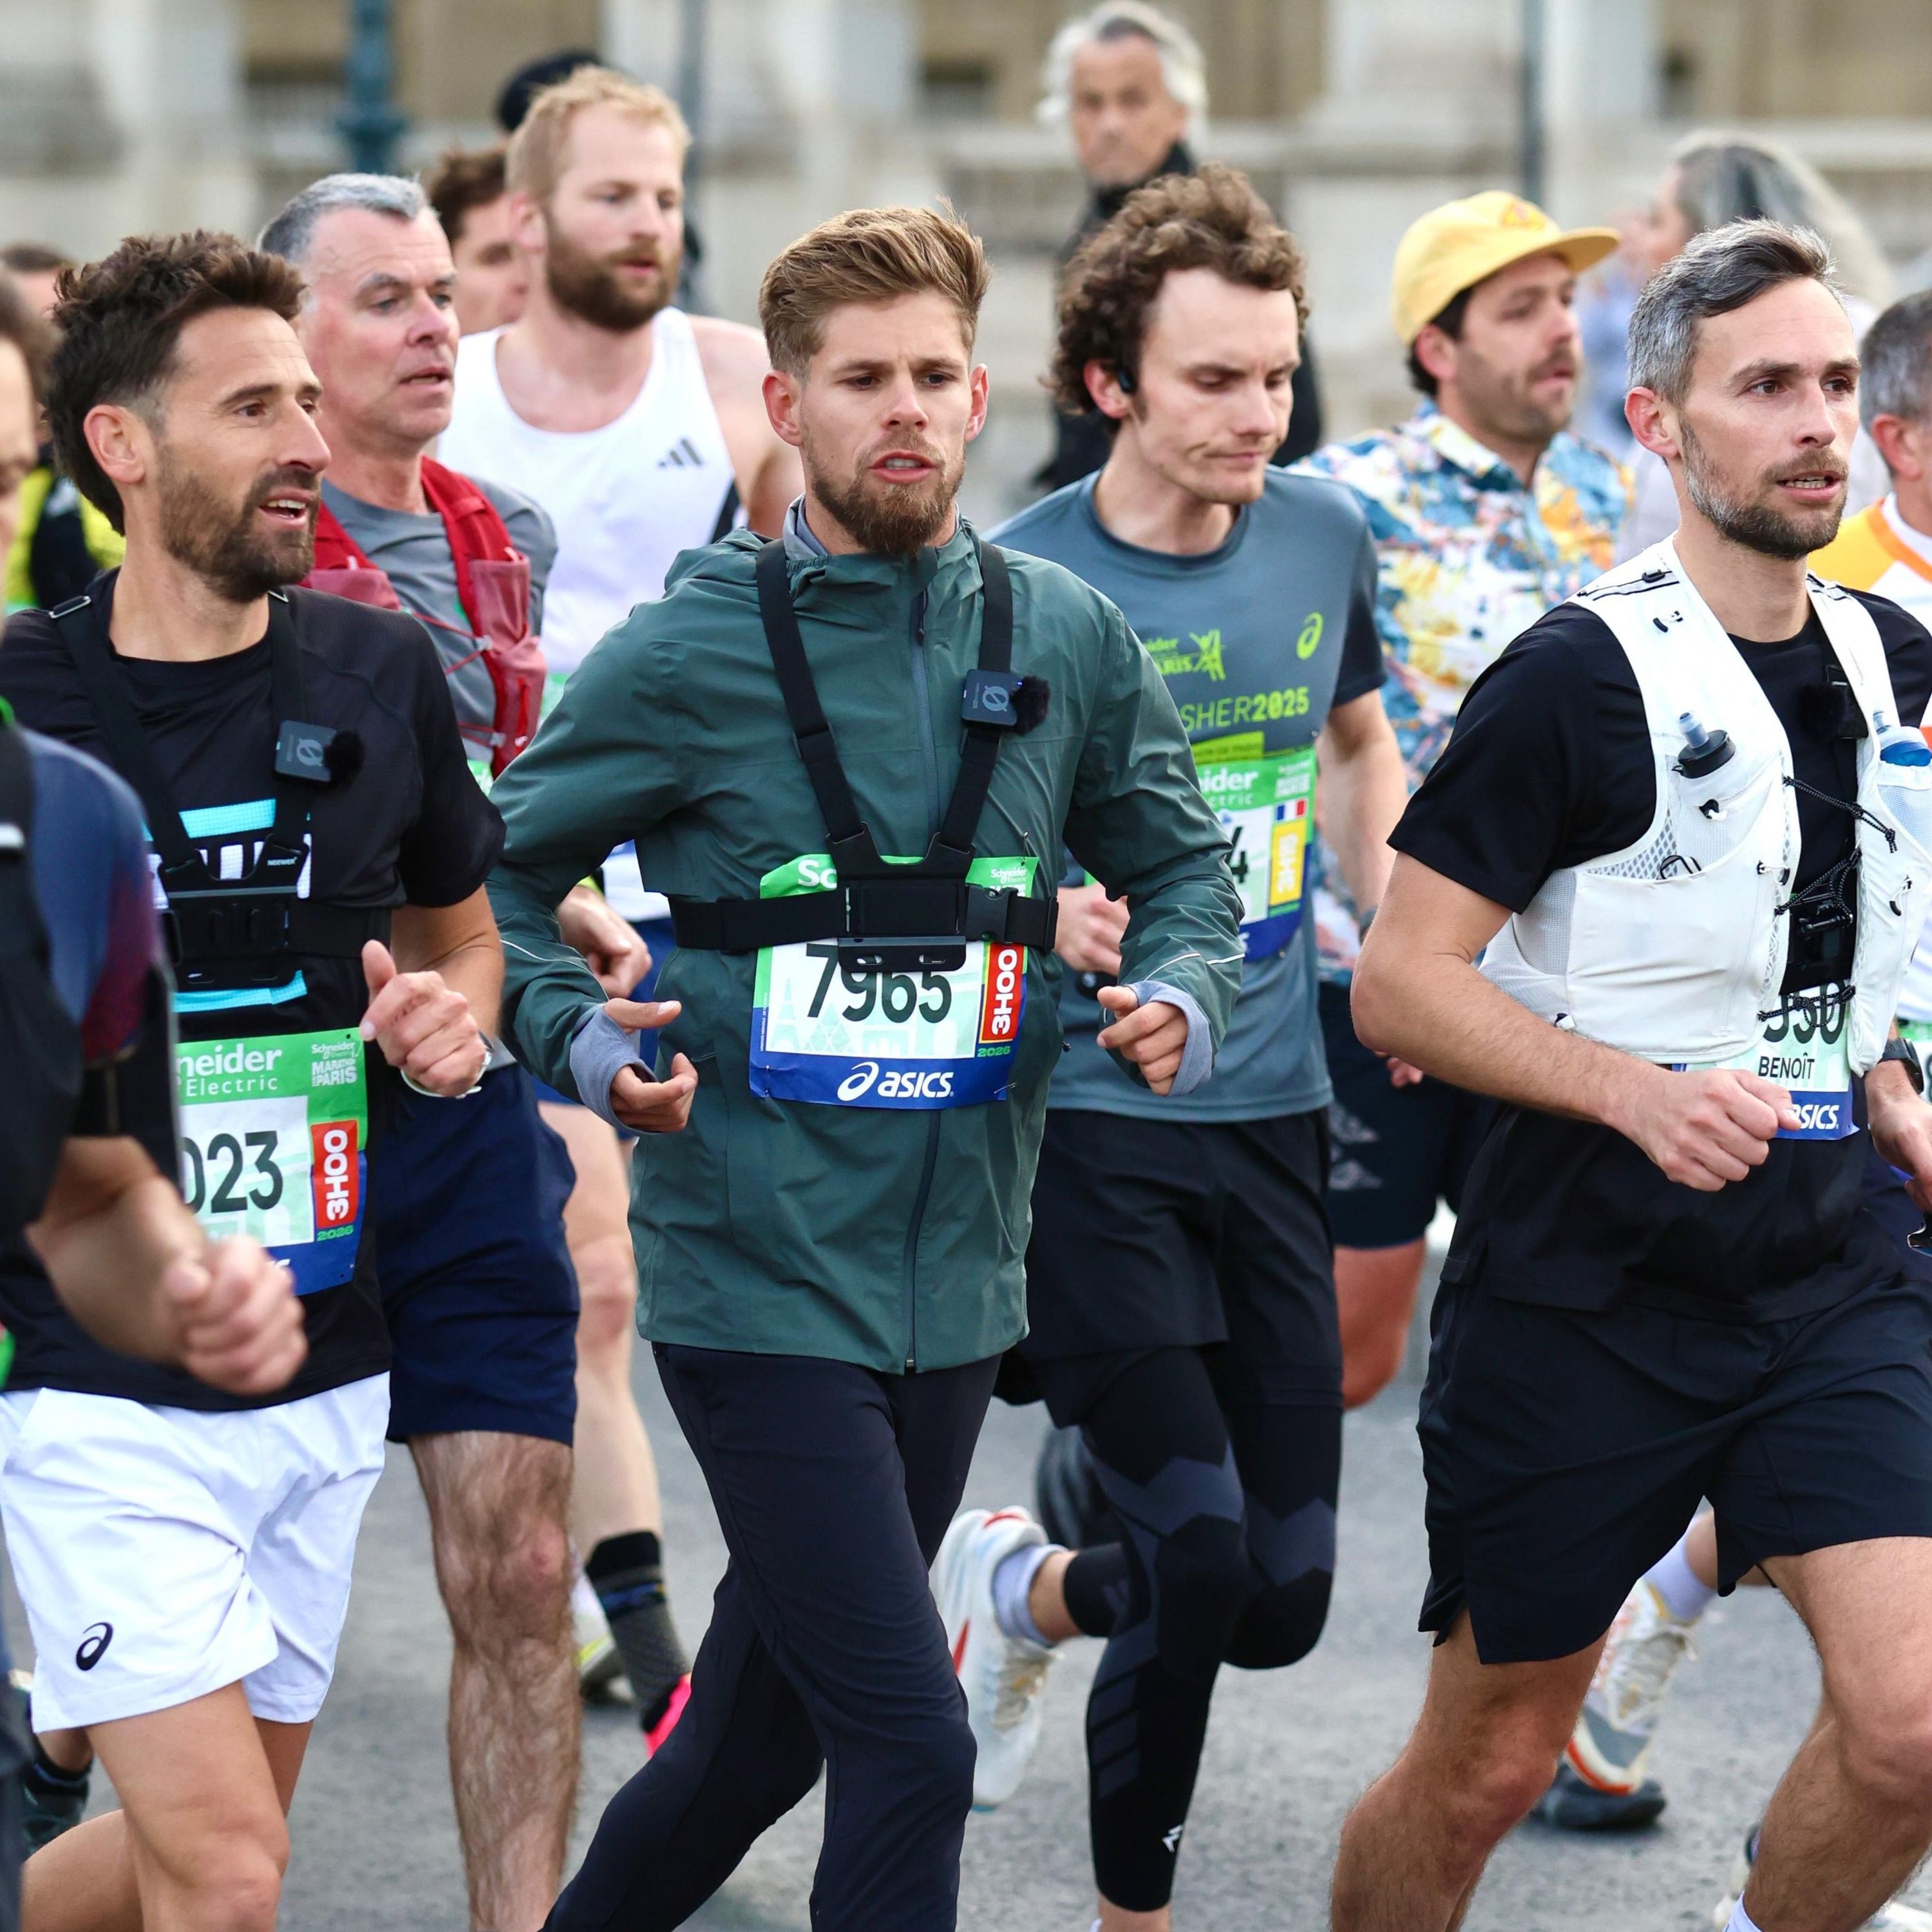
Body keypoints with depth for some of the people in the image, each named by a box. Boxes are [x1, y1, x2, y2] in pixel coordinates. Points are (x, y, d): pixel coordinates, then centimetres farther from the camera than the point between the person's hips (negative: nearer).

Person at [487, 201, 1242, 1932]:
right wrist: (588, 1043, -14)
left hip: (956, 1271, 5)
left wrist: (1178, 1000, -3)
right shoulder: (692, 653, -6)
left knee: (771, 1724, 17)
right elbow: (501, 874, 3)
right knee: (910, 1742, -13)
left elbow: (1182, 868, 17)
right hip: (760, 1271, -5)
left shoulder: (1067, 640, 5)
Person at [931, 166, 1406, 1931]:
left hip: (1273, 1113, 5)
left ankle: (1017, 1587, 35)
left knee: (1285, 1599, 4)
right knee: (1199, 1553, -15)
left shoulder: (1325, 539, 3)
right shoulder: (1014, 585, -12)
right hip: (1081, 1115, -5)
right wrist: (1040, 915, -26)